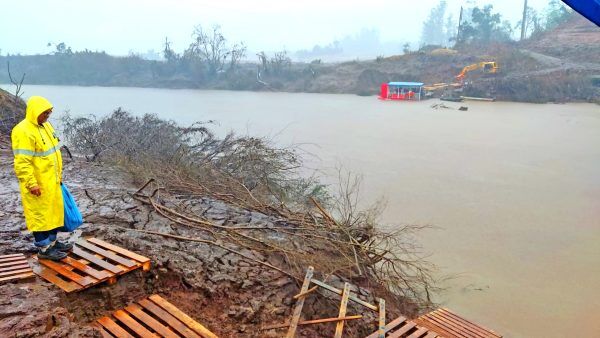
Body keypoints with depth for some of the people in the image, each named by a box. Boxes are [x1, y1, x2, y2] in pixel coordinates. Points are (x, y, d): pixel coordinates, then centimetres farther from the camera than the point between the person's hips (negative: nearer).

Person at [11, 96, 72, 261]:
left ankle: (52, 241, 31)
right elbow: (22, 163, -23)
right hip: (38, 184, -9)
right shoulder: (23, 131, -20)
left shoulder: (45, 125, 10)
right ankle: (44, 248, 13)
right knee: (40, 215, 2)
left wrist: (58, 175, 21)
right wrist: (31, 184, -23)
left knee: (54, 212, 17)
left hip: (51, 181, 9)